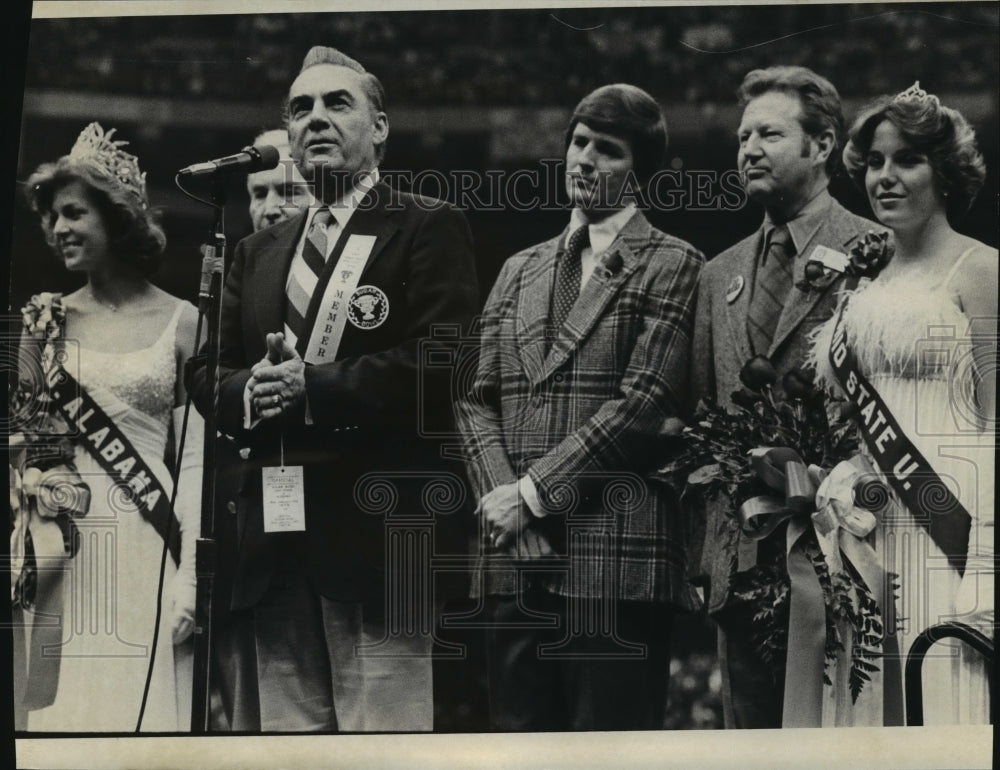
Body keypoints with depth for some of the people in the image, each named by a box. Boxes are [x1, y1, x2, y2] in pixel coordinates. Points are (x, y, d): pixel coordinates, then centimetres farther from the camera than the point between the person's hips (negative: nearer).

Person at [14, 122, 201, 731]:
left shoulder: (181, 321, 1)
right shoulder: (50, 319, 7)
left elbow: (194, 459, -1)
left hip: (147, 546, -2)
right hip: (65, 545, 2)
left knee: (146, 703, 1)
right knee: (64, 703, 4)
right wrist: (33, 348, -5)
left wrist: (190, 576, -8)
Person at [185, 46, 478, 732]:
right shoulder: (259, 251, 21)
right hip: (274, 542, 6)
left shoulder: (429, 229, 1)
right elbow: (206, 372, 14)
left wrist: (310, 388, -13)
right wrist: (249, 393, -8)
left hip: (380, 533, -6)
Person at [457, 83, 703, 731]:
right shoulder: (521, 270, 21)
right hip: (517, 556, 5)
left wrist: (533, 491, -10)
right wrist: (500, 495, -5)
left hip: (616, 556, -5)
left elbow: (643, 402, -9)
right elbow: (478, 398, 12)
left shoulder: (672, 265, 2)